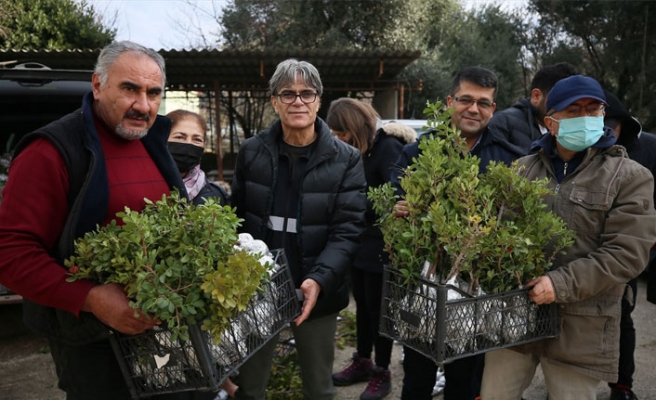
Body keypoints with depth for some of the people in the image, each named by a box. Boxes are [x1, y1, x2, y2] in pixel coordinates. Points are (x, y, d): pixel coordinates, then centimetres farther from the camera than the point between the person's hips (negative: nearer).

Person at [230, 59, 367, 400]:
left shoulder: (346, 160, -6)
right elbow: (236, 218, 3)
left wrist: (319, 280, -26)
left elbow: (348, 229, -11)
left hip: (317, 292, -1)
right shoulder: (251, 152, 0)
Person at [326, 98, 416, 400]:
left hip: (380, 244, -7)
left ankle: (382, 373, 23)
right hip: (360, 241, 7)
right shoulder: (357, 150, 7)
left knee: (378, 308, 6)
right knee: (362, 305, 18)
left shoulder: (388, 147, -17)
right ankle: (363, 362, 35)